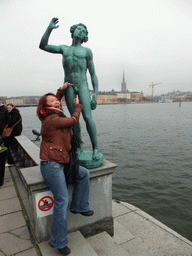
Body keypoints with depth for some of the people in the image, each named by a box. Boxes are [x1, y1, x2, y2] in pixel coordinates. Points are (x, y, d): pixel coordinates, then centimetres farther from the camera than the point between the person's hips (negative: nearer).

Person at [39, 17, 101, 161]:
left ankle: (95, 149, -7)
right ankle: (79, 147, 13)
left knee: (87, 117, -16)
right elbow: (43, 46, 15)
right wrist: (50, 28, 4)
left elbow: (93, 75, 7)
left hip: (82, 85, -2)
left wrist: (95, 94, -2)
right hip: (68, 85, 3)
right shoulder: (64, 49, 20)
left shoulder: (87, 51, 12)